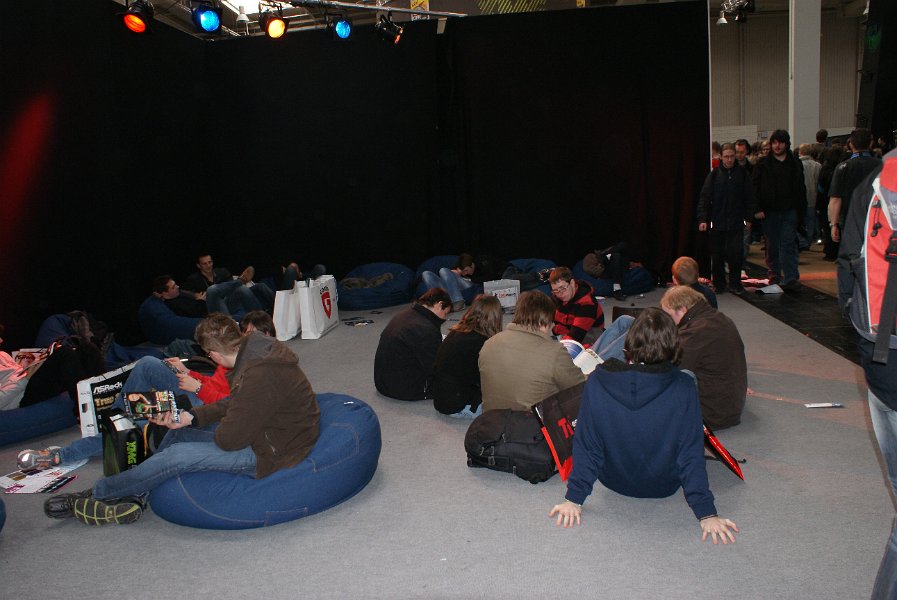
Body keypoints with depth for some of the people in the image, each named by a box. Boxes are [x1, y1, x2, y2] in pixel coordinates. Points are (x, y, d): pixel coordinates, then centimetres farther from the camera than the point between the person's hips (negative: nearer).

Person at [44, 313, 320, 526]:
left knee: (177, 456, -10)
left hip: (271, 452, -10)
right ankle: (132, 497, 12)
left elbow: (229, 439, -24)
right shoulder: (256, 348, -1)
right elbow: (233, 405, 10)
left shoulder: (258, 377, -32)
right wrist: (192, 416, 0)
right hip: (262, 431, 10)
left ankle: (97, 494, 9)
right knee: (180, 433, 10)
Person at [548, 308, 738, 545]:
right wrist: (707, 514, -9)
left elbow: (586, 447, -16)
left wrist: (574, 498, -5)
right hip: (664, 487, -1)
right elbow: (692, 455, -20)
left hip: (613, 481, 2)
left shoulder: (598, 382, -24)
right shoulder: (684, 387, -26)